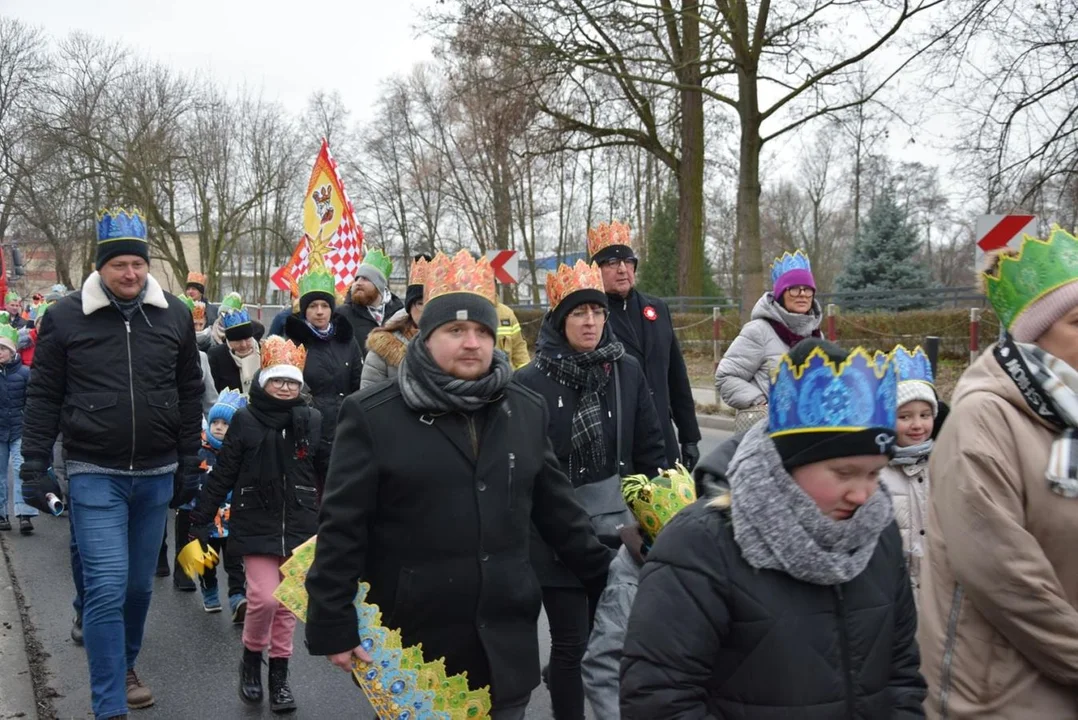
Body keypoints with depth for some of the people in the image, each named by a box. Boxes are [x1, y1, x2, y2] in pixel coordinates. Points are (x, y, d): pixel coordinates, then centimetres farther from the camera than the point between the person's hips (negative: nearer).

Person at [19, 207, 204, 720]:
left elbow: (190, 394, 8)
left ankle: (124, 667, 39)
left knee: (139, 584, 15)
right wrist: (35, 468, -3)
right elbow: (43, 398, 1)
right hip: (94, 475, -3)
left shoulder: (174, 316, 2)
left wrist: (188, 465, 8)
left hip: (156, 475, 3)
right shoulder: (65, 317, -5)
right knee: (107, 588, -7)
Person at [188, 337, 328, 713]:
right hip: (256, 526, -2)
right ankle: (251, 658, 19)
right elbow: (222, 475, -3)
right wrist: (198, 523, -4)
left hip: (299, 527, 2)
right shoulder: (245, 420, -4)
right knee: (264, 598, -9)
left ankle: (279, 673, 25)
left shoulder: (313, 420, 0)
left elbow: (330, 475, 6)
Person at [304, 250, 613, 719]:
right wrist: (334, 628, -9)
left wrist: (609, 582, 13)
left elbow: (559, 513, 12)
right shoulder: (373, 416, -7)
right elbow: (341, 530, -7)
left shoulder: (527, 411, 6)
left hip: (505, 650, 4)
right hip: (408, 652, -3)